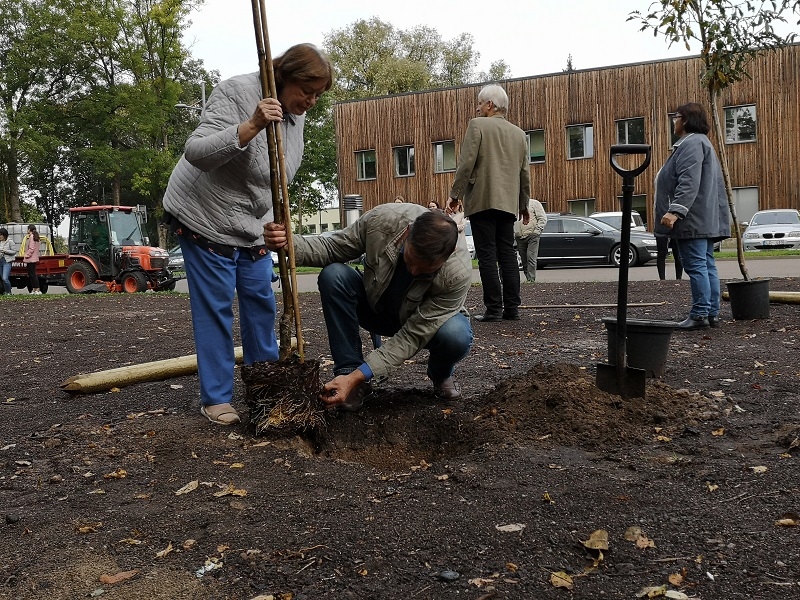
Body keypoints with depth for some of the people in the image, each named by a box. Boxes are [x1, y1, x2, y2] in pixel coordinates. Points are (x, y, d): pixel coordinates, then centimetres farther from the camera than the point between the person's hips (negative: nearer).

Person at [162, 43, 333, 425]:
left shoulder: (296, 113, 1)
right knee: (215, 307, -4)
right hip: (204, 217, -7)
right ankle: (215, 399, 7)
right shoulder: (235, 93, -22)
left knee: (261, 301, 10)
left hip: (252, 224, 7)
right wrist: (251, 127, -41)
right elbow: (195, 153, -31)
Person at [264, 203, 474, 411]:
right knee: (333, 275, -27)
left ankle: (441, 375, 3)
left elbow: (413, 336, -32)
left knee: (457, 336, -35)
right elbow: (331, 248, -15)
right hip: (376, 307, 2)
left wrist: (357, 376, -39)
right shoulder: (381, 219, -31)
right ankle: (347, 371, -18)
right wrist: (289, 243, -37)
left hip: (424, 323, -2)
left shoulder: (459, 274, -35)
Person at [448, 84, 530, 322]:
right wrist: (524, 204, 24)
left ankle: (494, 309, -6)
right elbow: (525, 172, 16)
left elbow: (466, 163, -10)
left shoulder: (477, 125, -3)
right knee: (508, 255, 8)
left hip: (482, 201, -5)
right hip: (508, 203, 6)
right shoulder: (519, 133, 15)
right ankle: (512, 308, 7)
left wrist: (455, 193, -2)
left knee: (487, 257, -4)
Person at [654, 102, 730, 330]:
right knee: (707, 266, 10)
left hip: (693, 220, -11)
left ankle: (700, 314, -8)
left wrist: (675, 211, -29)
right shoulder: (700, 142, 24)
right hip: (706, 220, 11)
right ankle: (712, 313, 13)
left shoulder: (691, 144, -12)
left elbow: (689, 183, -24)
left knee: (696, 266, -9)